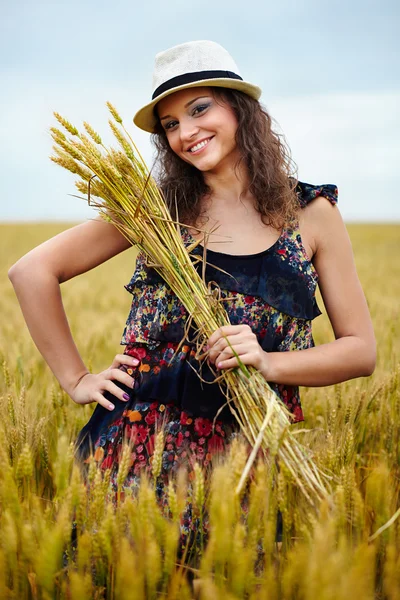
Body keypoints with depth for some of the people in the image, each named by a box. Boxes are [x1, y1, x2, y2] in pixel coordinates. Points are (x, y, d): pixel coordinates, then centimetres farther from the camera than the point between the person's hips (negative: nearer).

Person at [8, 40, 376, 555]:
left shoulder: (311, 214, 3)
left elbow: (361, 350, 4)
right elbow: (33, 271, 4)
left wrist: (270, 362, -11)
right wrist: (76, 380, 2)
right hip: (142, 433, 0)